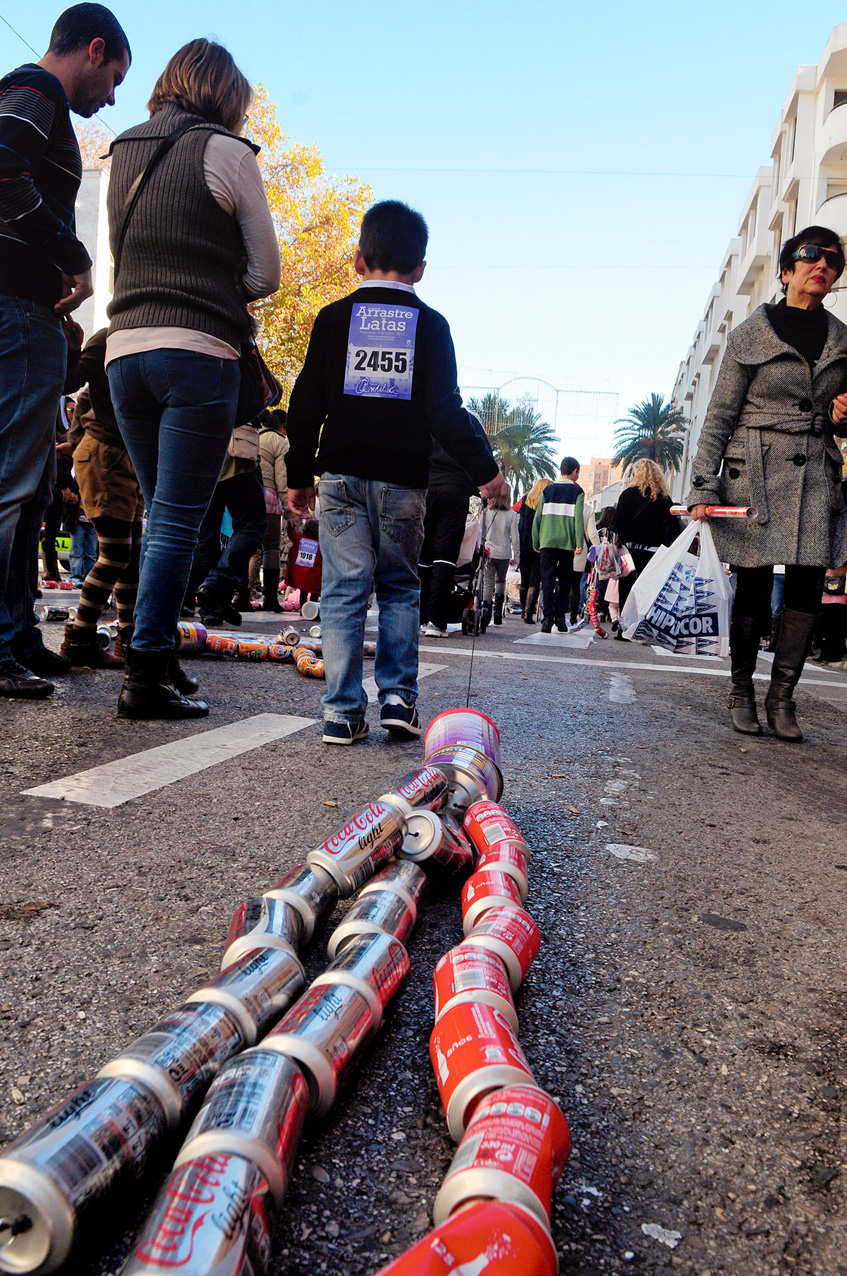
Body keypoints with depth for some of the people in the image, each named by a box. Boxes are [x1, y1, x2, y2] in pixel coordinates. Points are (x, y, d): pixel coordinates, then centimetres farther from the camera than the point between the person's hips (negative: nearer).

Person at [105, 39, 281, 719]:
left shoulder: (123, 153, 19)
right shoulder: (226, 152, 0)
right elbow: (266, 273, 1)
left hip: (124, 349, 6)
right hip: (198, 353, -6)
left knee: (161, 517, 14)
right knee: (178, 523, -5)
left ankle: (150, 662, 15)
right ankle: (146, 677, -5)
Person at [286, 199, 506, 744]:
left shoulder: (334, 317, 6)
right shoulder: (431, 325, 5)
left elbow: (307, 403, 5)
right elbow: (446, 409, -2)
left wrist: (299, 475, 11)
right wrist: (484, 469, 6)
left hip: (341, 475, 0)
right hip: (404, 478, 0)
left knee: (345, 590, 1)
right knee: (399, 587, 13)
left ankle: (343, 710, -2)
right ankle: (399, 695, 5)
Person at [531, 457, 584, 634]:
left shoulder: (547, 490, 11)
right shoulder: (577, 491, 3)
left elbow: (537, 517, 8)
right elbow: (578, 518, -6)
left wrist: (536, 543, 13)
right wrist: (579, 543, -6)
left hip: (547, 541, 2)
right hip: (567, 543, -2)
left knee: (547, 581, 2)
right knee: (565, 581, 10)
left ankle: (548, 619, -6)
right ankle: (560, 616, 2)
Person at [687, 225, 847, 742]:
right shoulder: (751, 334, 3)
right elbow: (720, 415, 0)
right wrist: (704, 485, -8)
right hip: (755, 471, -3)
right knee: (754, 586, -2)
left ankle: (782, 698, 2)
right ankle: (742, 694, 11)